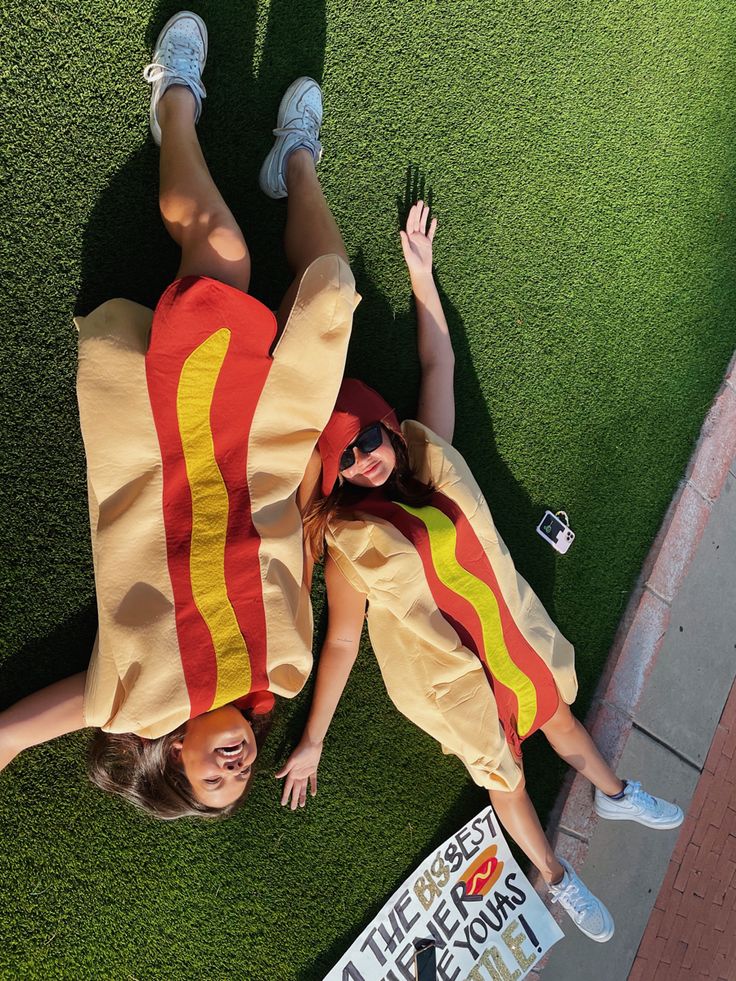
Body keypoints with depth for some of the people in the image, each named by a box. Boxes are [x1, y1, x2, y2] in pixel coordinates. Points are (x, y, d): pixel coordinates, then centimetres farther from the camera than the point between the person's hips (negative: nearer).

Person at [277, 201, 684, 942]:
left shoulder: (431, 455, -11)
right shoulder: (350, 541, -22)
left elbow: (437, 362, -1)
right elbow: (341, 643, -15)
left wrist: (419, 269, 1)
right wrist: (311, 742, -11)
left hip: (513, 632, 4)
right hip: (450, 680, -4)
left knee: (557, 716, 28)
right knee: (503, 777, 18)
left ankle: (613, 794, 59)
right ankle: (554, 877, 46)